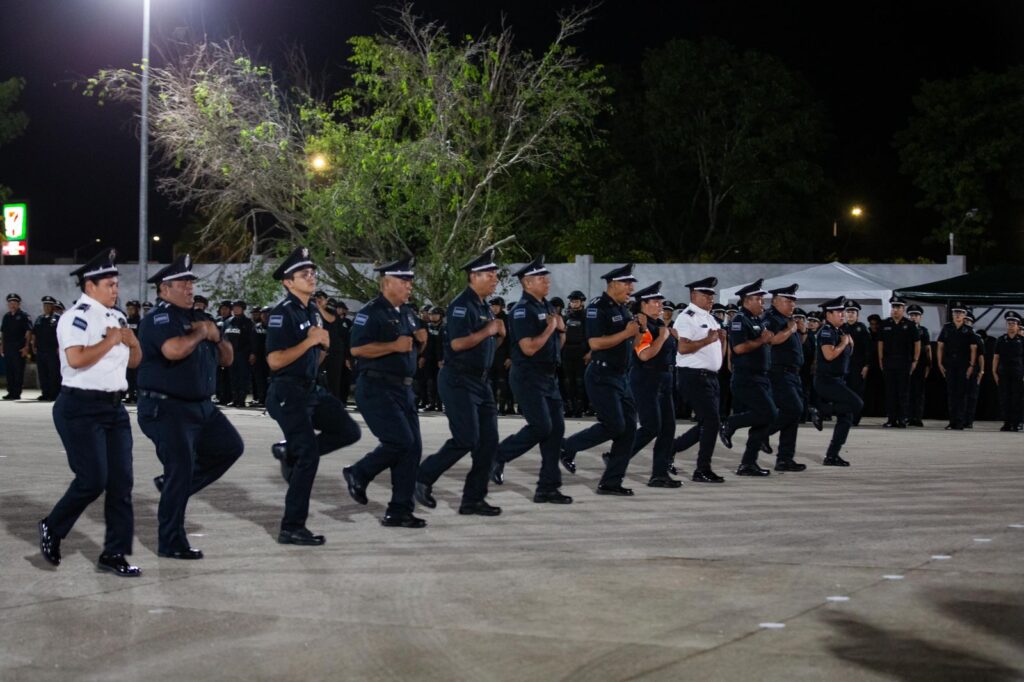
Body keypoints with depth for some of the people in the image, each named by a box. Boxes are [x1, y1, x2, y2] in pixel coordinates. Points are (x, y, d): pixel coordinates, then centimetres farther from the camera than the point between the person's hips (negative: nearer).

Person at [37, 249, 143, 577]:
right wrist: (110, 341, -15)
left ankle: (114, 553, 12)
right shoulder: (77, 317, -11)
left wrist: (132, 342, -1)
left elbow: (134, 361, 20)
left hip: (114, 407, 8)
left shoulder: (117, 317, 13)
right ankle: (52, 528, 17)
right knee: (92, 480, -9)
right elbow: (76, 359, -25)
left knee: (121, 482, 4)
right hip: (81, 408, -8)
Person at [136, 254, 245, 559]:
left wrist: (217, 336, -3)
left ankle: (172, 486, 19)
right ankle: (171, 543, 1)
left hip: (201, 406, 9)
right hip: (166, 409, -9)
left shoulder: (196, 317, 15)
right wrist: (200, 333, -14)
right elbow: (174, 350, -33)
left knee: (230, 446, 9)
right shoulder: (158, 319, -11)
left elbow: (226, 359, 18)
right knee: (181, 470, -9)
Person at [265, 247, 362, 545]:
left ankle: (289, 452, 17)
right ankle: (292, 528, 0)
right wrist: (309, 341, -20)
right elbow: (274, 361, -23)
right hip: (288, 393, -9)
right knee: (309, 456, -9)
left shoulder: (313, 311, 12)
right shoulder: (283, 313, -15)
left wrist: (323, 344, -1)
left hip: (311, 390, 9)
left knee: (348, 431, 5)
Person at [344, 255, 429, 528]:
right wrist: (394, 346, -23)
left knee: (413, 447, 3)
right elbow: (357, 348, -20)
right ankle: (358, 474, 8)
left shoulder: (408, 312, 15)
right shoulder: (371, 313, -10)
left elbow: (419, 342, 28)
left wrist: (422, 338, 5)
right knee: (400, 441, -17)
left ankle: (399, 512, 8)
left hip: (403, 388, 8)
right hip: (376, 388, -8)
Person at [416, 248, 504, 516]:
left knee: (489, 440, 4)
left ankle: (473, 499, 10)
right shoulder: (462, 305, -13)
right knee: (466, 439, -12)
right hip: (459, 380, -9)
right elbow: (457, 343, -23)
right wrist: (487, 331, -16)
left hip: (480, 380, 9)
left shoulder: (484, 306, 15)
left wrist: (498, 333, 2)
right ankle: (423, 478, 5)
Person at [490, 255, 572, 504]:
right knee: (541, 426, -14)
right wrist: (550, 328, -13)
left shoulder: (545, 306, 15)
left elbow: (555, 344, 24)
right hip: (528, 377, -9)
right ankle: (497, 457, 6)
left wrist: (560, 328, 5)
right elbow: (529, 348, -22)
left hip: (548, 376, 9)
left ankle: (548, 488, 8)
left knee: (556, 428, 4)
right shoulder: (523, 310, -13)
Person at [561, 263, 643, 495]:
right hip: (602, 376, -9)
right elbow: (595, 343, -23)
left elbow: (631, 344, 20)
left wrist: (640, 329, 1)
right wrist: (626, 333, -20)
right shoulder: (598, 308, -12)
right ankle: (567, 447, 7)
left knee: (629, 428, 3)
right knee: (614, 426, -13)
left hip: (620, 377, 9)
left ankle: (611, 482, 7)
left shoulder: (623, 309, 15)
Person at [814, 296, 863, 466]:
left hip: (837, 380, 10)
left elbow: (847, 354, 24)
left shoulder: (839, 331, 15)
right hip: (826, 380, -9)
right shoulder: (826, 331, -13)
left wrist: (850, 343, 4)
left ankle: (832, 456, 7)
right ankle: (822, 411, -5)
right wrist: (844, 343, -11)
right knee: (857, 403, -21)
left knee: (846, 418, 5)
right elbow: (829, 355, -25)